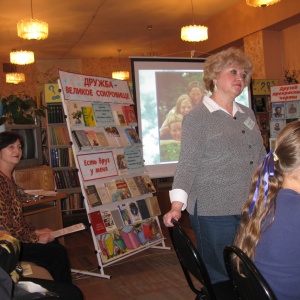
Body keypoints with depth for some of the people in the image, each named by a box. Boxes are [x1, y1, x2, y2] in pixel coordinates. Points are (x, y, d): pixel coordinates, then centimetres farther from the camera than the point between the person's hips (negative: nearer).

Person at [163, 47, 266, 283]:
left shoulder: (248, 115, 13)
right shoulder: (197, 117, -5)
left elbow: (262, 158, 18)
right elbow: (188, 164, -11)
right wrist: (177, 205, -20)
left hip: (251, 209, 6)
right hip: (215, 213, -6)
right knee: (222, 279, 5)